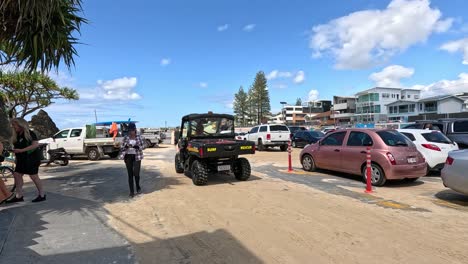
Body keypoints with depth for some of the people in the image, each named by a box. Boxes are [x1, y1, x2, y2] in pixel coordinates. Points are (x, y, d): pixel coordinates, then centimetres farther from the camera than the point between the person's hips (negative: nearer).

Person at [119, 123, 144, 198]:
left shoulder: (139, 137, 1)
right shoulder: (126, 137, 4)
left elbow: (142, 146, -1)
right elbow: (122, 146, 6)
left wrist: (136, 147, -19)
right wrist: (126, 146, -16)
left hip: (137, 156, -1)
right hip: (128, 156, 1)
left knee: (136, 173, -8)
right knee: (130, 174, 3)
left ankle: (138, 187, 21)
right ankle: (132, 191, 10)